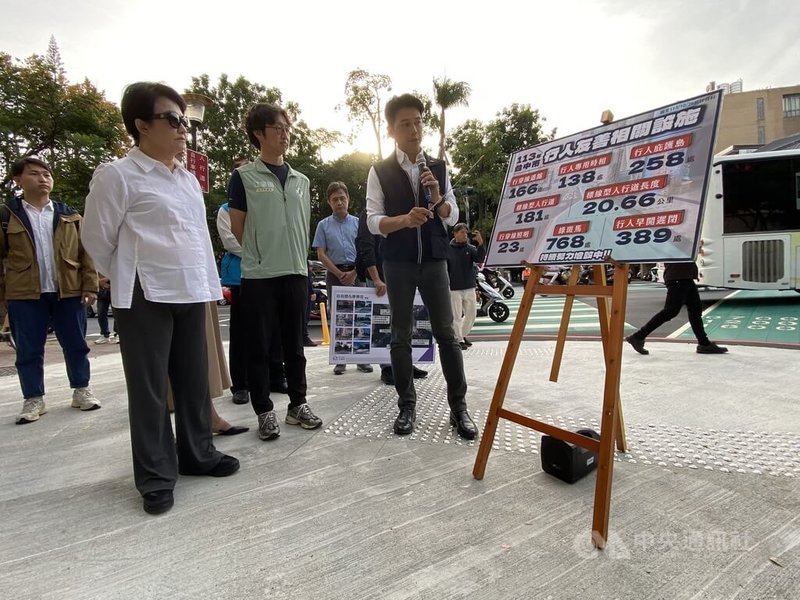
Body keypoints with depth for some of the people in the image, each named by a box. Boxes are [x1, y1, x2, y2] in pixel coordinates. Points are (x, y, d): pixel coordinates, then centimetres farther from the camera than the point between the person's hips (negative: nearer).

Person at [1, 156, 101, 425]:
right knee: (28, 349, 6)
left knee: (76, 344, 7)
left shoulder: (69, 215, 8)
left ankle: (81, 390, 19)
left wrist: (90, 285, -2)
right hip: (24, 294, -1)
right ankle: (33, 399, 17)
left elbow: (85, 252, 5)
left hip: (69, 291, 1)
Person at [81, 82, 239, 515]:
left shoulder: (188, 179, 14)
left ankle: (197, 454, 29)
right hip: (147, 298, -6)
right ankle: (156, 477, 17)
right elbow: (97, 239, -3)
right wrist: (132, 279, 5)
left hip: (191, 294, 7)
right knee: (149, 388, 3)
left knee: (195, 380, 13)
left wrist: (207, 283, 12)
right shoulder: (117, 175, -7)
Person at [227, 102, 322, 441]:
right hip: (259, 275, -4)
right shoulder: (244, 176, 0)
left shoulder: (301, 181, 13)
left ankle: (298, 404, 22)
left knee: (294, 344, 11)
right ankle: (265, 411, 15)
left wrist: (295, 258, 13)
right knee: (259, 346, 3)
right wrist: (262, 254, 8)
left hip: (296, 272, 4)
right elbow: (238, 228, 1)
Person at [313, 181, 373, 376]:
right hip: (334, 274, 0)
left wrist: (353, 273, -8)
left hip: (356, 273, 0)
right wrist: (340, 274, -8)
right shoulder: (324, 225, 5)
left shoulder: (358, 223, 6)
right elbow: (321, 254, 1)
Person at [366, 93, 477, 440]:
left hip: (434, 259, 2)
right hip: (398, 263, -1)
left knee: (446, 333, 0)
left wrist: (438, 198, -12)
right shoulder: (380, 172, 2)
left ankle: (459, 406, 10)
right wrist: (404, 219, -23)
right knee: (401, 336, 5)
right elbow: (373, 222, -5)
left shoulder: (438, 168, 10)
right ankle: (407, 405, 16)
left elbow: (453, 218, 8)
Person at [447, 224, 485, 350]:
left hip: (469, 288, 4)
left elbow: (480, 259, -10)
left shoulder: (470, 248, 6)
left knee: (471, 314, 11)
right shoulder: (448, 249, -2)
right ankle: (458, 340, 8)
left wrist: (480, 243, -22)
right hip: (454, 289, -4)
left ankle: (462, 335, 30)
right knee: (456, 316, -2)